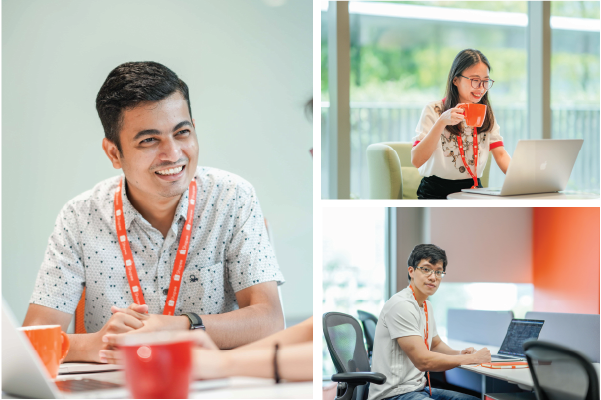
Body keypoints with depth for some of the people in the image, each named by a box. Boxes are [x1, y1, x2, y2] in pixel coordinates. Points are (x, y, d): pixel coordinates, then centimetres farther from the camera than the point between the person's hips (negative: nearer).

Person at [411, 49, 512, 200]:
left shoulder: (486, 114, 11)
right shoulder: (434, 110, -5)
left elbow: (501, 154, 2)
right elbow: (416, 160, -15)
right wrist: (442, 122, -26)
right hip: (437, 194, -4)